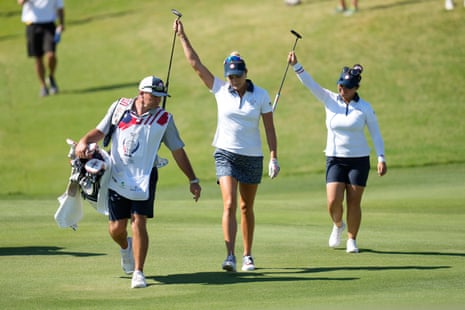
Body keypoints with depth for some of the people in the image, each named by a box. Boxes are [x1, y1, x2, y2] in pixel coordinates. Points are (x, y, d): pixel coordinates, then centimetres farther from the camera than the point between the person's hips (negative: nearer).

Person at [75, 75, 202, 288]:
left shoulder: (164, 119, 0)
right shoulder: (119, 107, 3)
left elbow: (177, 151, 6)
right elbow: (100, 131, 10)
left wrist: (193, 180, 5)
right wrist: (84, 142, -11)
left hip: (144, 178, -1)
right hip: (117, 176, 1)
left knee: (139, 223, -13)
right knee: (116, 228, 2)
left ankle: (138, 272, -5)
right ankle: (126, 247, 38)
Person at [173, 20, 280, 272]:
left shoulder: (261, 95, -3)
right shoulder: (220, 90, -1)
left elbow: (270, 128, -2)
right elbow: (195, 63, -2)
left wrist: (274, 158, -8)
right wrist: (182, 36, -4)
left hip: (252, 157, 1)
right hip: (226, 154, -1)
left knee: (246, 208, 10)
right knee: (229, 204, -16)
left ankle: (247, 256, 23)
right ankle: (230, 257, -23)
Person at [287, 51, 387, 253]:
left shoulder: (365, 108, -3)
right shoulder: (330, 100, 0)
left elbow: (376, 134, 3)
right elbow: (310, 83, -11)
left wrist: (381, 158, -6)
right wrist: (296, 66, -24)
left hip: (359, 160, -1)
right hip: (335, 159, 1)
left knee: (354, 202, -1)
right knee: (333, 202, -10)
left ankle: (352, 240, 14)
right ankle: (338, 225, 22)